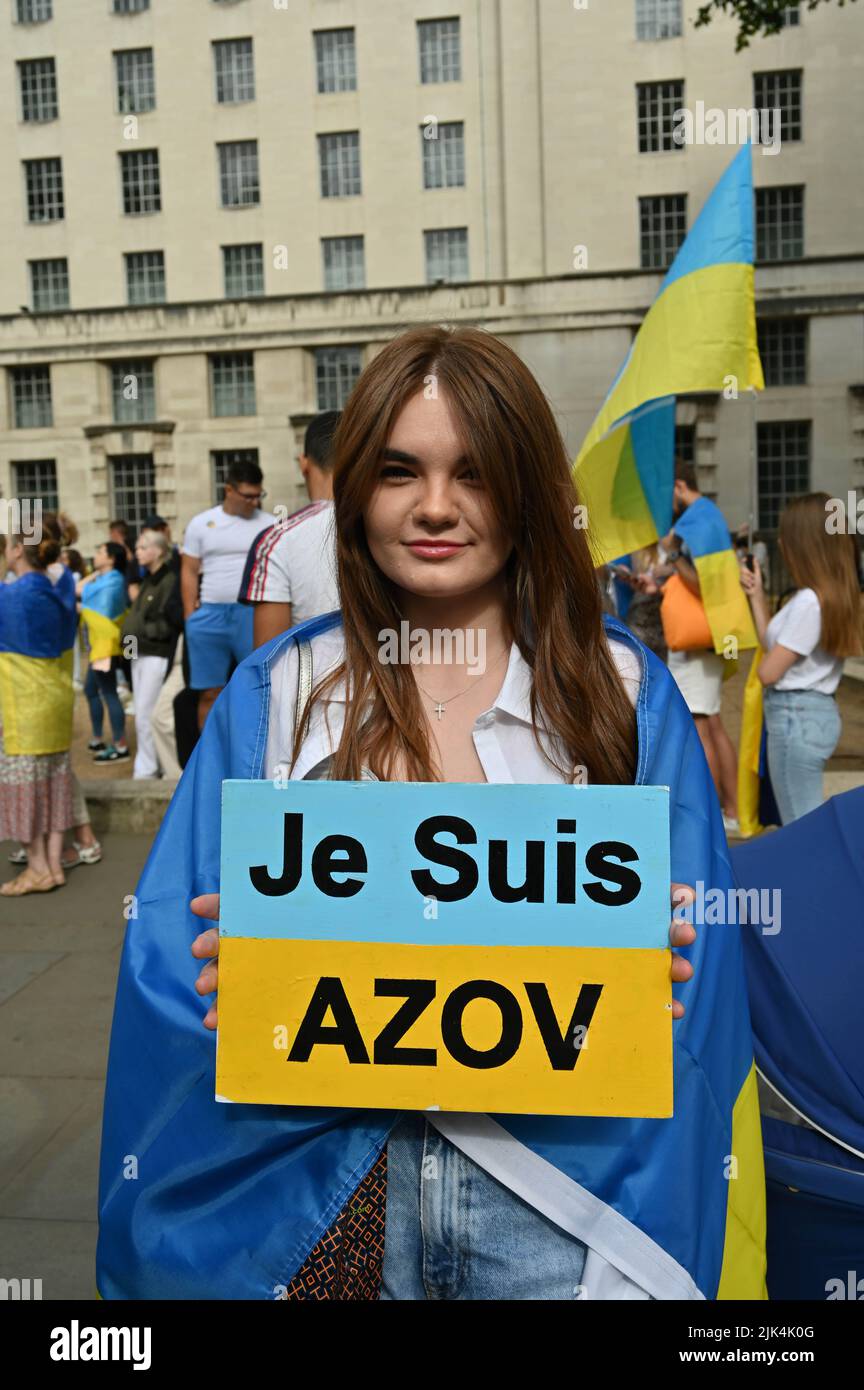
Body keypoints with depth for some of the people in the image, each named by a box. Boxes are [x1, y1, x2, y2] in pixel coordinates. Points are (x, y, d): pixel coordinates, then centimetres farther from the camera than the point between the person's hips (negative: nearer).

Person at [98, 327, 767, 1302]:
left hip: (566, 1190, 0)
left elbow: (688, 964, -3)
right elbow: (178, 945, -4)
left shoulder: (621, 690, -3)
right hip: (329, 1181, 1)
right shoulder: (279, 693, -2)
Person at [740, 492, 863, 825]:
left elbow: (768, 672, -17)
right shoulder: (834, 594, 8)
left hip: (796, 717, -10)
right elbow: (773, 645, 12)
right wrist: (757, 597, 9)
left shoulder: (808, 602, -21)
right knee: (811, 822, 19)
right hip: (814, 712, 10)